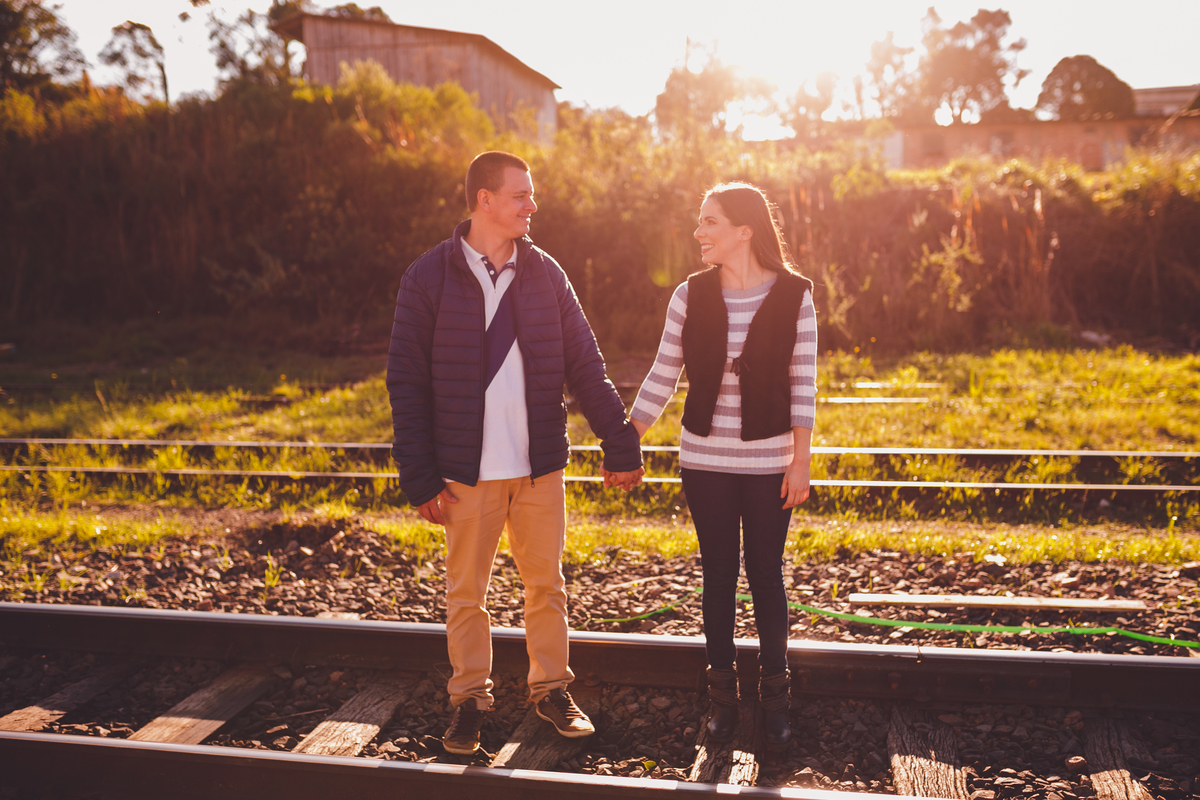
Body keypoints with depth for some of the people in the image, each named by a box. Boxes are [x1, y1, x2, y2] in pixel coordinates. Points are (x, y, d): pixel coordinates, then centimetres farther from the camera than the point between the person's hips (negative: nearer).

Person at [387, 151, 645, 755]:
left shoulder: (545, 274, 4)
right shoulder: (429, 277, -4)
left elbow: (585, 366, 6)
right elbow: (406, 382, -4)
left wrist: (620, 447, 1)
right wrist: (420, 478, -8)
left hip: (540, 467, 2)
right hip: (466, 472, -2)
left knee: (546, 586, 12)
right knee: (466, 593, 10)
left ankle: (551, 690, 30)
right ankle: (469, 700, 28)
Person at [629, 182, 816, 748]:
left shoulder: (793, 296, -6)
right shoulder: (691, 295, -1)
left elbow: (802, 384, -4)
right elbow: (662, 378, 3)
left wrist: (801, 461, -8)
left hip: (768, 463, -2)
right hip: (704, 461, 2)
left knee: (766, 575, 8)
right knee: (718, 575, 10)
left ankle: (774, 696, 24)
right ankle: (723, 696, 25)